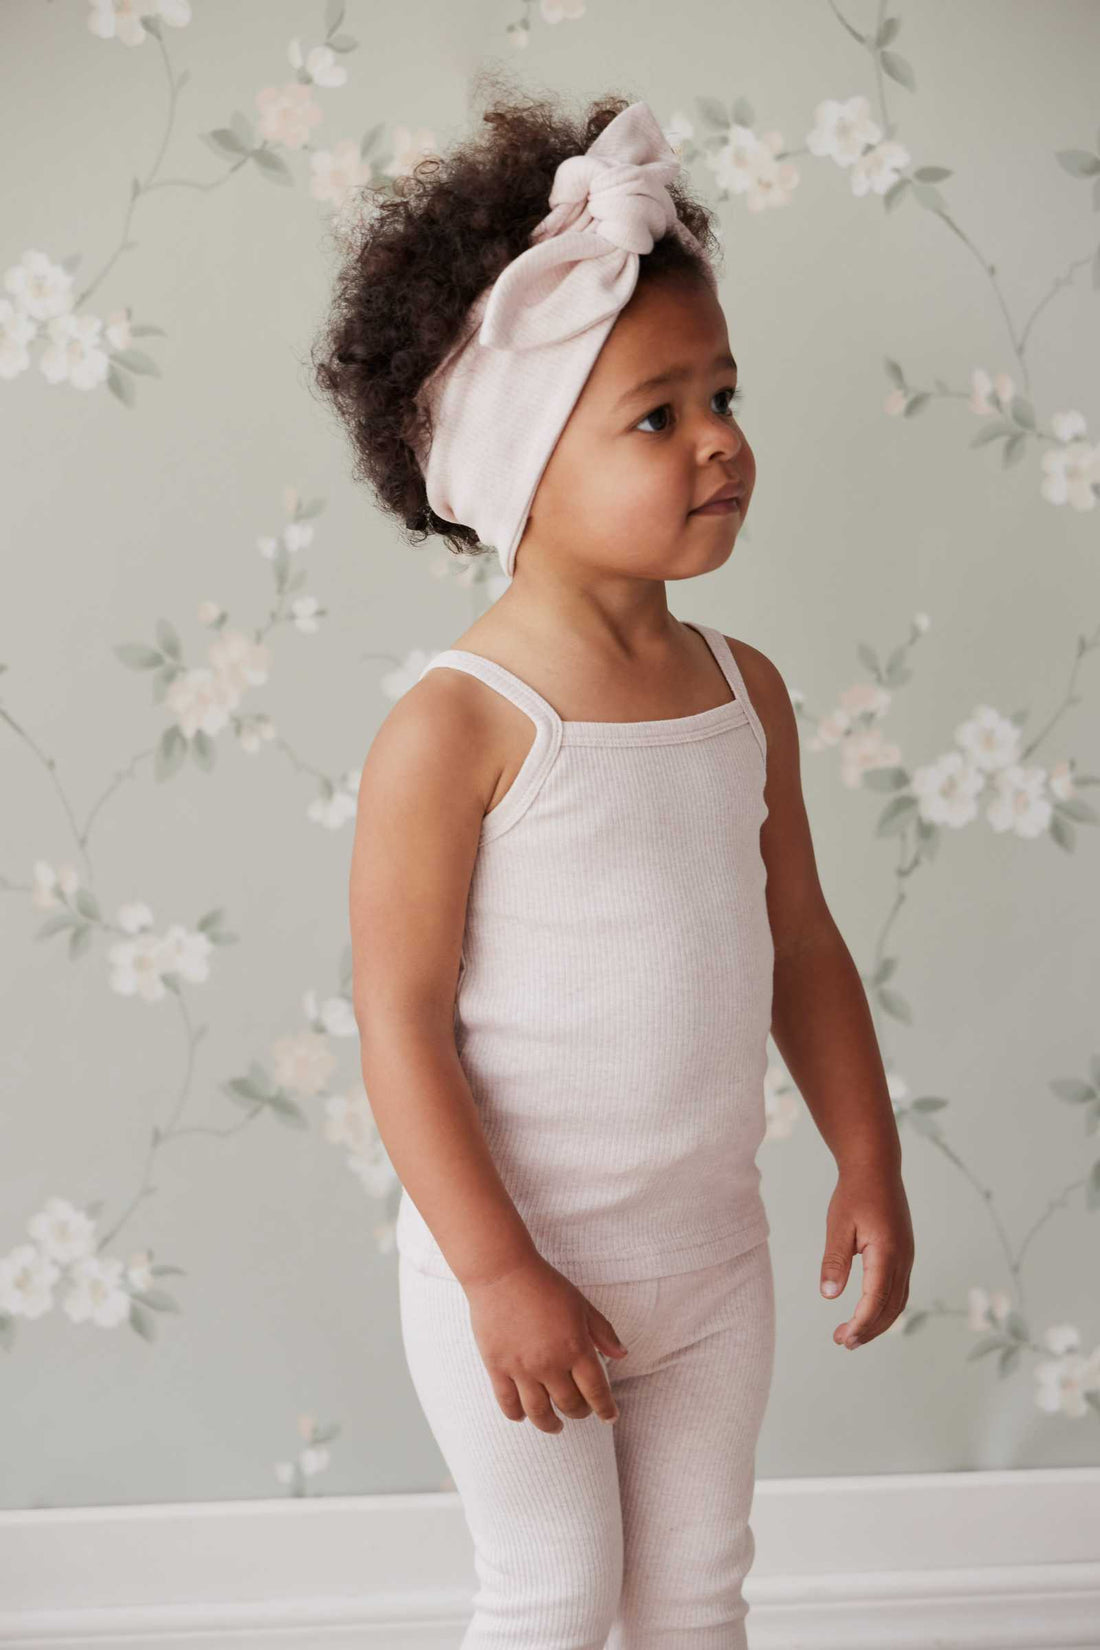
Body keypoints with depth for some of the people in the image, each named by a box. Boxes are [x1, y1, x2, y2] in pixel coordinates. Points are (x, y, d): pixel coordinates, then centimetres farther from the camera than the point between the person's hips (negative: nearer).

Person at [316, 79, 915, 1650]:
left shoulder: (744, 689, -2)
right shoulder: (455, 729, -21)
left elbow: (801, 943, 7)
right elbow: (403, 1023, -20)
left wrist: (869, 1163, 7)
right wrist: (499, 1275, -20)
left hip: (713, 1249, 5)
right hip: (516, 1259, -5)